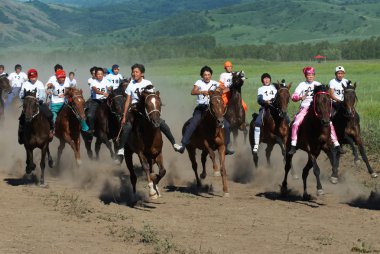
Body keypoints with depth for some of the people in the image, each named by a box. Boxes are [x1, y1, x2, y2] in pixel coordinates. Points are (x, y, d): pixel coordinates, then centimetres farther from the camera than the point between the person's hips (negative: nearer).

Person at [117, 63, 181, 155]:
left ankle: (174, 143, 0)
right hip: (135, 109, -1)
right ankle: (121, 148, -16)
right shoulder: (131, 85, 5)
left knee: (162, 124, -11)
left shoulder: (147, 83, 6)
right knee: (127, 127, -25)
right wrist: (124, 116, 4)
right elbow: (128, 101, 7)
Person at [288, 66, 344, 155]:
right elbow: (294, 96, -2)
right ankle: (293, 146, -13)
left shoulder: (318, 84, 10)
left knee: (329, 124, -12)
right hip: (305, 108, -1)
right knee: (295, 124, -22)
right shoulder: (302, 85, 6)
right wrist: (300, 97, -22)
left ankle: (337, 145, -5)